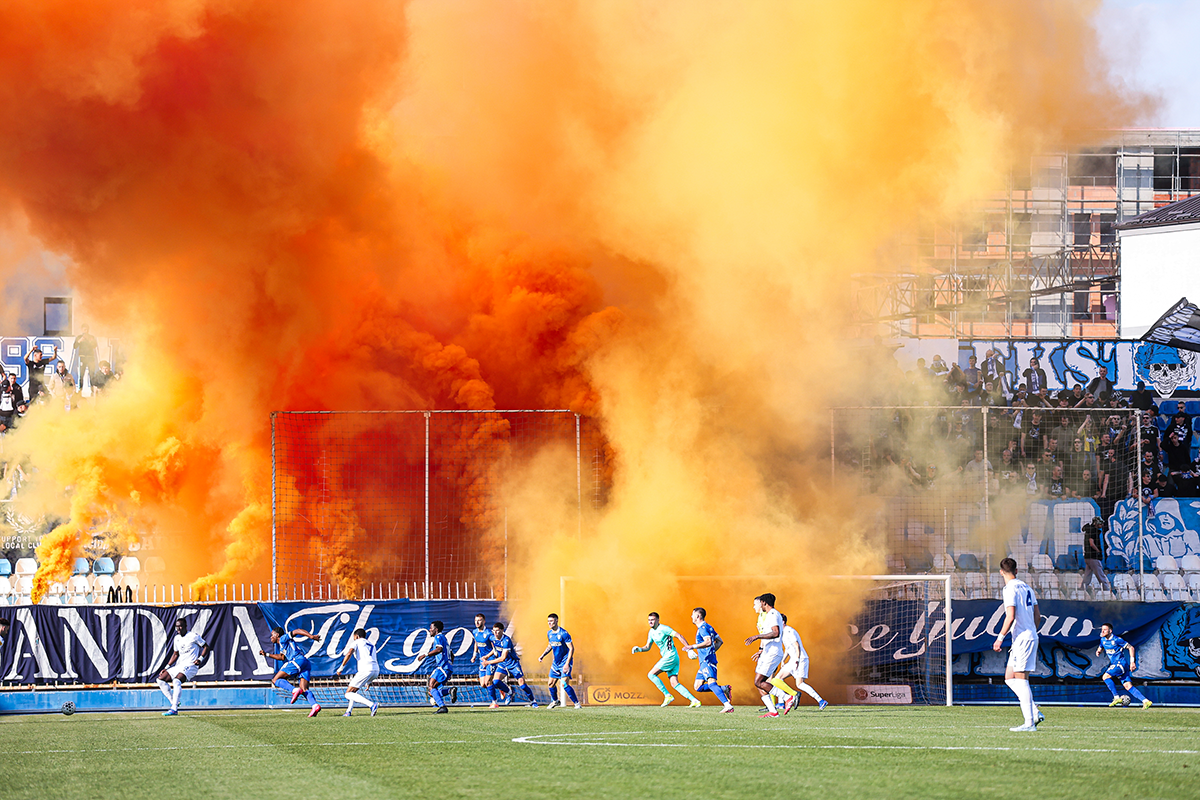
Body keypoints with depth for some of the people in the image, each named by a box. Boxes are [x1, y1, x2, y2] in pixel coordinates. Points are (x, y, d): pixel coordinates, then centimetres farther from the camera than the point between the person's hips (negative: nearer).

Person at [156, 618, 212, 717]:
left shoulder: (193, 636, -5)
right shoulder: (177, 638, 15)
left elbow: (206, 647, -1)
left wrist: (200, 659, -15)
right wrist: (166, 668, 14)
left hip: (190, 665, -8)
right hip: (178, 666, 8)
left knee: (176, 681, -33)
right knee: (160, 679, -4)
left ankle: (174, 709, -36)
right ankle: (174, 703, -2)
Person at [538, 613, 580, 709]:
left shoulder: (563, 633, -19)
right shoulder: (549, 633, 5)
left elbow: (571, 648, -19)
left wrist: (567, 664, -25)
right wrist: (542, 656, 9)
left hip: (565, 661, -7)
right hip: (556, 662, 7)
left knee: (565, 684, -20)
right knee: (550, 684, 10)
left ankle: (577, 703, -10)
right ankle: (554, 701, 35)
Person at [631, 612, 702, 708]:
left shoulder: (663, 629, -11)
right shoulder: (651, 632, 15)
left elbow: (679, 636, -14)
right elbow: (647, 647, 23)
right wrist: (639, 649, 1)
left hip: (671, 655, -9)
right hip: (666, 656, 9)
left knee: (651, 674, -9)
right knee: (674, 684, 1)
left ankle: (668, 695, -7)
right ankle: (694, 701, -4)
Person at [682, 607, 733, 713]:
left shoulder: (702, 628, -10)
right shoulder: (708, 627, 21)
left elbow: (708, 642, -25)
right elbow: (719, 642, 26)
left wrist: (693, 647, -23)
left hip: (707, 661, -11)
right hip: (704, 661, 11)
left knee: (711, 683, -24)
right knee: (698, 687, 8)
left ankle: (728, 706, -36)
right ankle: (724, 689, 2)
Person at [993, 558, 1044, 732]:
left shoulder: (1011, 589, -11)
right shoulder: (1027, 588, 15)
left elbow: (1011, 617, -18)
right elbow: (1037, 616, 18)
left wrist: (1000, 637, -12)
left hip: (1022, 639, -9)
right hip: (1031, 636, 9)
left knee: (1021, 679, -7)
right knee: (1009, 678, 13)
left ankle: (1029, 722, -9)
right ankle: (1035, 712, 7)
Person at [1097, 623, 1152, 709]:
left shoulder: (1116, 640, -13)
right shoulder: (1103, 640, 9)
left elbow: (1131, 647, -8)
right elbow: (1101, 648, 29)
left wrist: (1132, 662, -13)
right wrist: (1098, 652, 4)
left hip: (1121, 662, -8)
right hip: (1114, 664, 8)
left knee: (1106, 676, -20)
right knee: (1128, 686, -1)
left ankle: (1116, 697, -15)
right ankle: (1145, 701, -4)